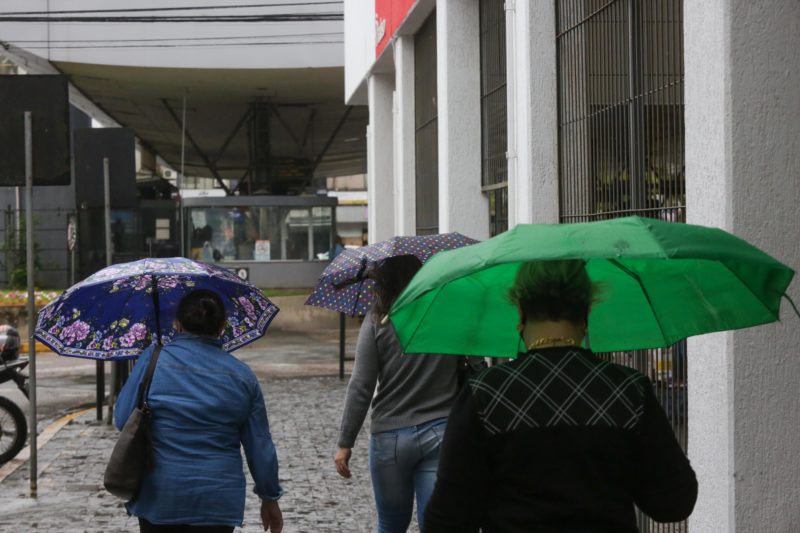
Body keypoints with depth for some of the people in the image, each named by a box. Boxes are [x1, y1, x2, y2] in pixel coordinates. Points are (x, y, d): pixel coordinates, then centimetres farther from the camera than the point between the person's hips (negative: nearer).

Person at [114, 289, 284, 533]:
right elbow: (260, 446, 5)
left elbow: (123, 419, -4)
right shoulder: (242, 375, 2)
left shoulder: (153, 360, -5)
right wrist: (270, 497, 16)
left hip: (159, 496, -1)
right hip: (218, 502, 1)